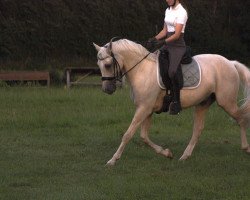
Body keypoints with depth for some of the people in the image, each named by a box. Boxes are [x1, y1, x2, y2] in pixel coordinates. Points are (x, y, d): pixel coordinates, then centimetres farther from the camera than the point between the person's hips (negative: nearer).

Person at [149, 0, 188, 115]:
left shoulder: (181, 12, -10)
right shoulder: (168, 11, 15)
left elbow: (177, 34, -17)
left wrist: (164, 42, -28)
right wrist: (155, 39, 2)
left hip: (178, 45, -9)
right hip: (167, 44, 9)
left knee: (172, 72, -25)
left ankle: (176, 102, -18)